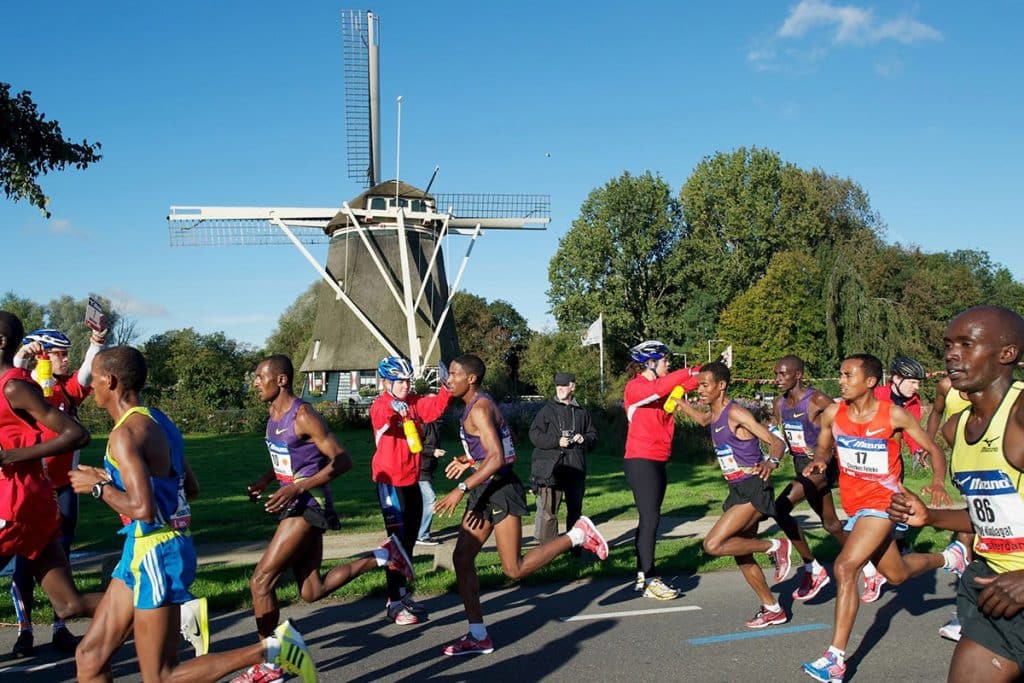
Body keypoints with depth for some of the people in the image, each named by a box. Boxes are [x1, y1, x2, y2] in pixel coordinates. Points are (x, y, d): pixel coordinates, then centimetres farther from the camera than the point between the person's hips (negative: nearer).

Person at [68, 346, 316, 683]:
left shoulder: (126, 433, -17)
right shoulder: (156, 422, 11)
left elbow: (143, 509, -27)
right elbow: (191, 489, 18)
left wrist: (98, 487, -10)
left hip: (155, 552, -9)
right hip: (149, 550, 9)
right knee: (90, 656, 14)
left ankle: (270, 649, -5)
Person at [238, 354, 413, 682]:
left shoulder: (303, 416, -18)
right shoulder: (274, 412, 9)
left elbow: (342, 460, -20)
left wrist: (297, 488, -26)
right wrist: (265, 480, 6)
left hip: (308, 506, -9)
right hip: (294, 506, 9)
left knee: (261, 581, -8)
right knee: (312, 591, 12)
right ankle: (383, 556, 22)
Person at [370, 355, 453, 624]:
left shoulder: (415, 402, 7)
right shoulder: (381, 404, -13)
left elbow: (435, 408, -7)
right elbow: (379, 418, -36)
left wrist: (446, 388, -24)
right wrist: (392, 409, -57)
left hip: (411, 479, 8)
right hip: (390, 481, -8)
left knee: (409, 540, 16)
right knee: (398, 541, -9)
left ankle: (402, 595, 29)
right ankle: (395, 604, -4)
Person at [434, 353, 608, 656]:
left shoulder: (480, 408, -18)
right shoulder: (476, 405, 12)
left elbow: (497, 459, -28)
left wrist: (461, 489, -30)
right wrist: (468, 461, 28)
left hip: (500, 488, -10)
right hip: (484, 490, 10)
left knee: (514, 569, -6)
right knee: (462, 559, 5)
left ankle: (578, 535, 7)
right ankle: (478, 636, 10)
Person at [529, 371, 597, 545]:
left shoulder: (582, 412, 13)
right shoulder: (547, 410, 3)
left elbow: (593, 434, 20)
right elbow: (534, 435, -4)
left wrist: (584, 439, -3)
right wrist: (556, 441, -14)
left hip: (576, 467, 4)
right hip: (550, 467, -4)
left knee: (575, 508, 13)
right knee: (548, 510, -9)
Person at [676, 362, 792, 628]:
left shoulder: (736, 413, -16)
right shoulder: (714, 416, 10)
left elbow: (776, 442, -21)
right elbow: (702, 419, 38)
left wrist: (771, 462, -40)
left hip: (753, 489, -9)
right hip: (737, 491, 9)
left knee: (713, 544, -19)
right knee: (741, 556, 13)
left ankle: (775, 546, -4)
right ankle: (772, 609, 27)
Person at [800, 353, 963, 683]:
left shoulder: (894, 415, -15)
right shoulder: (833, 413, -4)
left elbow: (933, 449, -4)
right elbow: (823, 446, 14)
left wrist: (938, 483, -22)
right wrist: (819, 461, -10)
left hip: (882, 501, -6)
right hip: (853, 504, 6)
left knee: (844, 567, -23)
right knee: (896, 574, 23)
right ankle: (949, 557, 55)